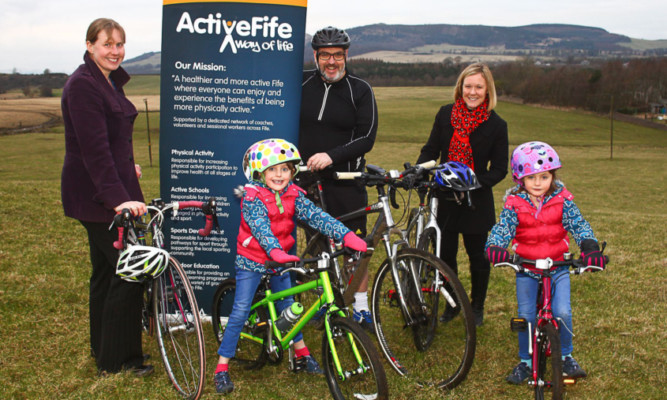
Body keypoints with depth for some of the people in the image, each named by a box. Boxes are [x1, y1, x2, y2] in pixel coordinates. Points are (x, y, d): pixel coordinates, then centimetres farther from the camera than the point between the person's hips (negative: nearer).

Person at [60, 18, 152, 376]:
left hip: (109, 191, 10)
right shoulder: (82, 85, -18)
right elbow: (94, 148, -27)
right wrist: (119, 197, -33)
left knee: (106, 270, 17)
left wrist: (126, 166, 19)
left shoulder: (110, 81, 13)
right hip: (97, 195, -10)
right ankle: (116, 359, 4)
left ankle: (102, 348, 31)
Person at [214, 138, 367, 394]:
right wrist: (276, 252, -51)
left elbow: (316, 217, -15)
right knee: (240, 313, -6)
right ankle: (222, 369, 0)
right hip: (252, 260, -5)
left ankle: (302, 356, 32)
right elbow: (260, 227, -34)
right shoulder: (252, 197, -20)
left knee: (288, 308, 17)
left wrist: (347, 236, -28)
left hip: (280, 260, 5)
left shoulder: (293, 195, -5)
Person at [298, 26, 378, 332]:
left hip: (345, 179, -2)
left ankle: (360, 308, 12)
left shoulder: (360, 90, -3)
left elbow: (366, 138, -9)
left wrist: (331, 156, -21)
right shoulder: (301, 84, 4)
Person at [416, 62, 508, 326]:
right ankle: (452, 304, 28)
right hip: (445, 198, 2)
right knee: (444, 254, 7)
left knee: (477, 255, 10)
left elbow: (499, 170, -4)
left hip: (476, 201, -2)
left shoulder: (496, 125, -5)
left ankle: (477, 307, 30)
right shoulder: (446, 114, 2)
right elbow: (431, 150, 5)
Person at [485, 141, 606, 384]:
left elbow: (579, 225, -8)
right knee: (526, 316, -4)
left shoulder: (562, 201, -4)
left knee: (562, 313, -14)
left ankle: (565, 357, 13)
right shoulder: (514, 205, -6)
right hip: (526, 269, 0)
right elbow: (502, 229, -13)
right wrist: (494, 247, -35)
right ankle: (525, 361, 18)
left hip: (557, 266, 0)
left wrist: (590, 247, -27)